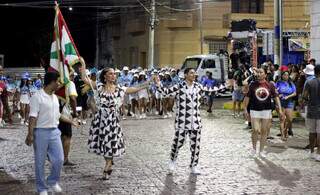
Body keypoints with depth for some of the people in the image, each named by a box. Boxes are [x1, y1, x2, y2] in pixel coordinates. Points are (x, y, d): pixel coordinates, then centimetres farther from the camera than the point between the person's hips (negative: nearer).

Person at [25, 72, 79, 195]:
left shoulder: (55, 97, 12)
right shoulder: (37, 97, -12)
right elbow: (33, 117, -17)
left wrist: (70, 121, 30)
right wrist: (30, 134, -22)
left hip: (54, 131, 7)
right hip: (41, 132, -7)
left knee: (59, 159, 4)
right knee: (40, 162, 4)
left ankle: (53, 181, 27)